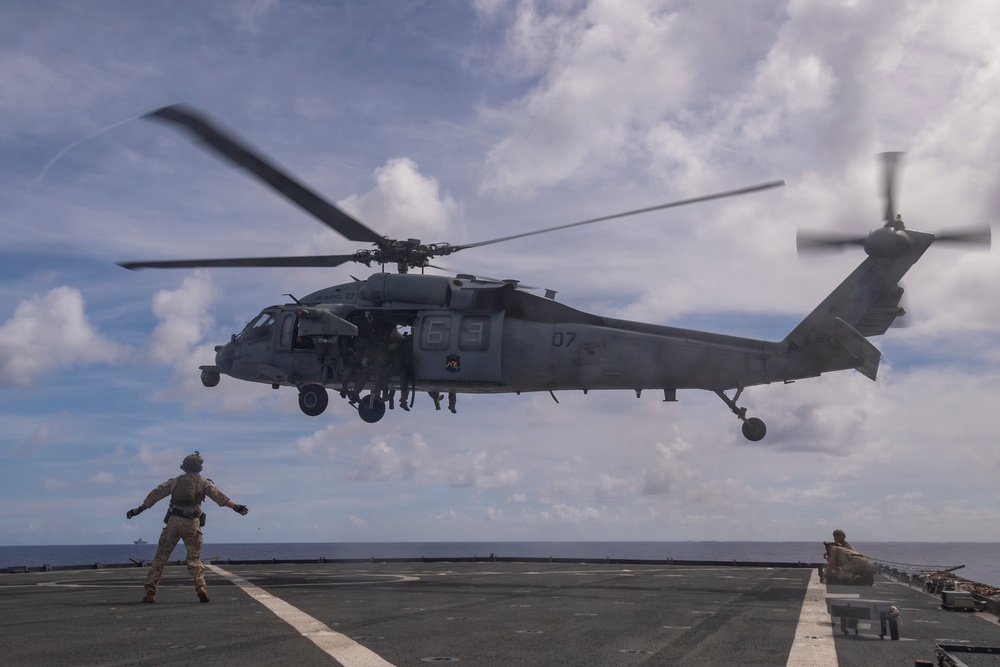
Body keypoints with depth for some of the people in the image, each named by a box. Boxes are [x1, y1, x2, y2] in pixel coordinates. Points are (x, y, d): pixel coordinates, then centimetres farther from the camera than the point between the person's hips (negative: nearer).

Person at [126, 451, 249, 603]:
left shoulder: (174, 481, 19)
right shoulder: (203, 482, 10)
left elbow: (155, 494, 20)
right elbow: (217, 495, -5)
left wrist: (139, 509, 26)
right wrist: (234, 506, -12)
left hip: (173, 521, 1)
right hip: (192, 523, -1)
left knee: (160, 557, 9)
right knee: (194, 558, 5)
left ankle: (150, 591, 5)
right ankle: (201, 587, -15)